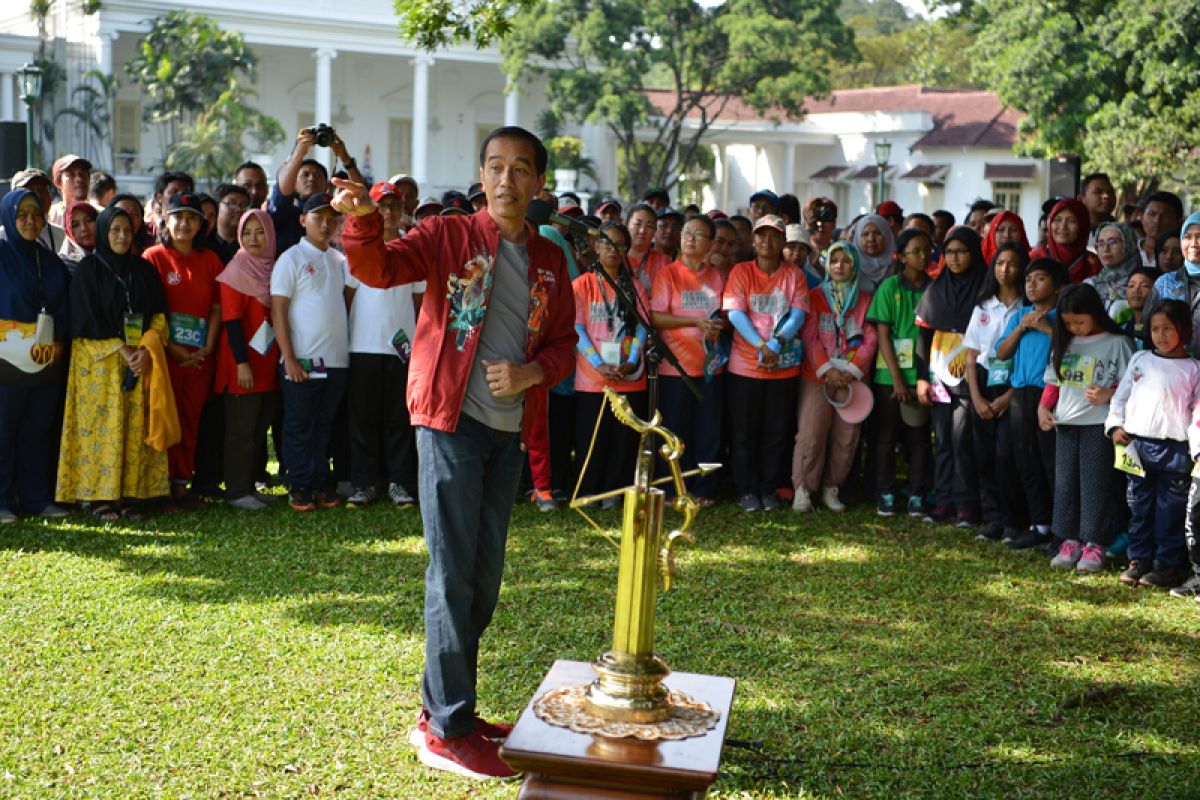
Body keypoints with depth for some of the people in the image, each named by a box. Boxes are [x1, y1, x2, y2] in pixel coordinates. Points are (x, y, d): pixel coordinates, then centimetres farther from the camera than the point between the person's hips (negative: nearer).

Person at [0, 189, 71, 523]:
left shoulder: (50, 261, 13)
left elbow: (63, 308, 15)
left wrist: (58, 340, 1)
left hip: (46, 361, 5)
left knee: (38, 431, 9)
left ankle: (35, 497, 16)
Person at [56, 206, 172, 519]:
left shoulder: (144, 269, 11)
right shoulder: (87, 269, 0)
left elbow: (159, 314, 7)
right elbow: (87, 320, -6)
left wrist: (146, 349, -9)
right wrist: (122, 351, -13)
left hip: (140, 360, 3)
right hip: (99, 362, -3)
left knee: (136, 428, 0)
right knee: (102, 426, -5)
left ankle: (130, 494, 3)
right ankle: (101, 497, -1)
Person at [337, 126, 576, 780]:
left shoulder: (549, 260, 11)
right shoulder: (449, 236, -3)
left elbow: (564, 342, 12)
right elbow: (379, 269, -18)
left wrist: (532, 373, -8)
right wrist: (362, 220, -37)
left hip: (508, 429, 6)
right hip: (451, 422, -6)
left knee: (485, 573, 13)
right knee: (454, 570, -4)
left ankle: (448, 706, 28)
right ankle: (447, 730, 4)